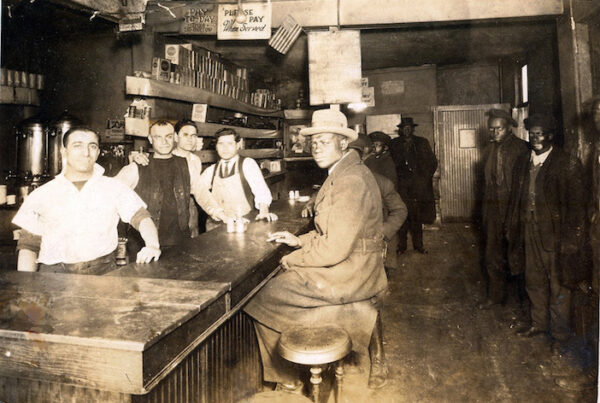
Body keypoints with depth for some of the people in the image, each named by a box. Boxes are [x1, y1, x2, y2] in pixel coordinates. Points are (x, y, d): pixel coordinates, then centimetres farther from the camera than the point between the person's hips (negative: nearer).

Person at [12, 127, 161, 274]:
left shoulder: (114, 188, 11)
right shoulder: (41, 195, 12)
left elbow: (141, 217, 2)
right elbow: (28, 246, 13)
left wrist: (153, 246, -19)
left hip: (103, 273, -1)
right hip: (54, 277, 1)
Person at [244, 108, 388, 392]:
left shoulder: (350, 181, -24)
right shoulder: (347, 172, 10)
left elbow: (335, 248, -27)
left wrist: (292, 260, -12)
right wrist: (299, 241, 7)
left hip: (346, 277, -10)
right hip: (353, 269, 10)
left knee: (262, 300, 1)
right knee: (278, 282, 21)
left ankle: (286, 377, 22)